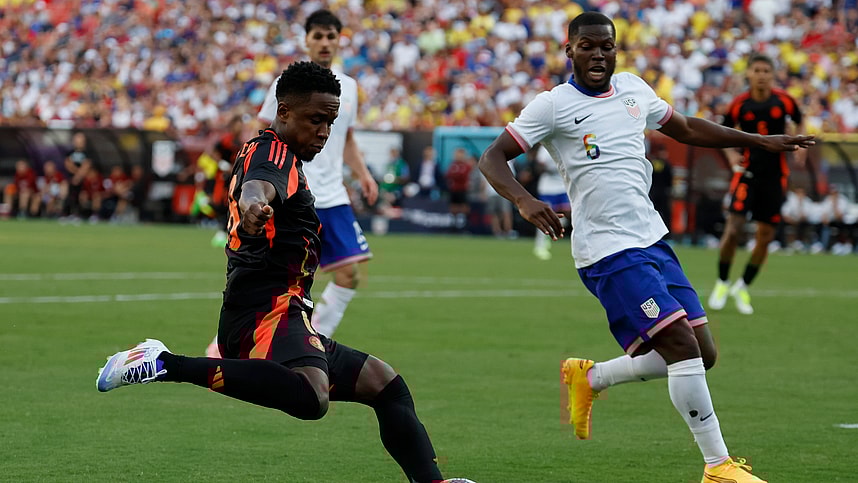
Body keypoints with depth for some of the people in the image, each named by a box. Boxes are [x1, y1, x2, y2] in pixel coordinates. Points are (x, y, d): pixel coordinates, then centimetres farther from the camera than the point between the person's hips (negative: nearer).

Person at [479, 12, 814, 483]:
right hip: (609, 252, -7)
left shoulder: (632, 88, 12)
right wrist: (524, 201, -28)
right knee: (684, 348, -17)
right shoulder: (553, 105, -6)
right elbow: (492, 158, -8)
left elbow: (686, 129, 27)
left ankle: (589, 377, 23)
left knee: (701, 354, 4)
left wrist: (763, 141, 26)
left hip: (653, 241, 8)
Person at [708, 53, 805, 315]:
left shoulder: (784, 101, -4)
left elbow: (799, 122, 16)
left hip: (775, 175, 2)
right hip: (747, 172, -1)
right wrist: (731, 154, -8)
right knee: (733, 227, -14)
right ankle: (722, 282, 6)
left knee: (765, 236, 3)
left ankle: (743, 286, 22)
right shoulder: (740, 104, -5)